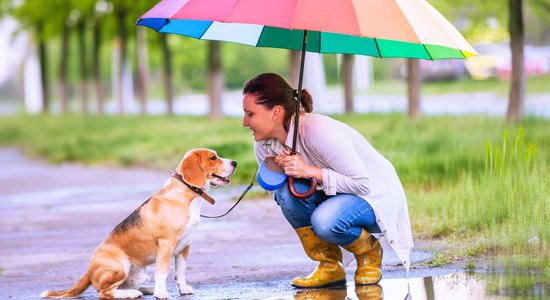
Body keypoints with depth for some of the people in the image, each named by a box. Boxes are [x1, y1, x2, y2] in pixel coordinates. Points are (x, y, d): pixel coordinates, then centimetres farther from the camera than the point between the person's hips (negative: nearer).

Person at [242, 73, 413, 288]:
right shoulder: (264, 145, -8)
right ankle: (330, 267, -8)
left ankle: (369, 251, -1)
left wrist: (310, 171, -34)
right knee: (289, 190, -25)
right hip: (335, 197, 7)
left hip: (375, 197, -7)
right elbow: (275, 191, 1)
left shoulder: (319, 131, -31)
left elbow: (363, 184, -27)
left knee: (325, 221, -36)